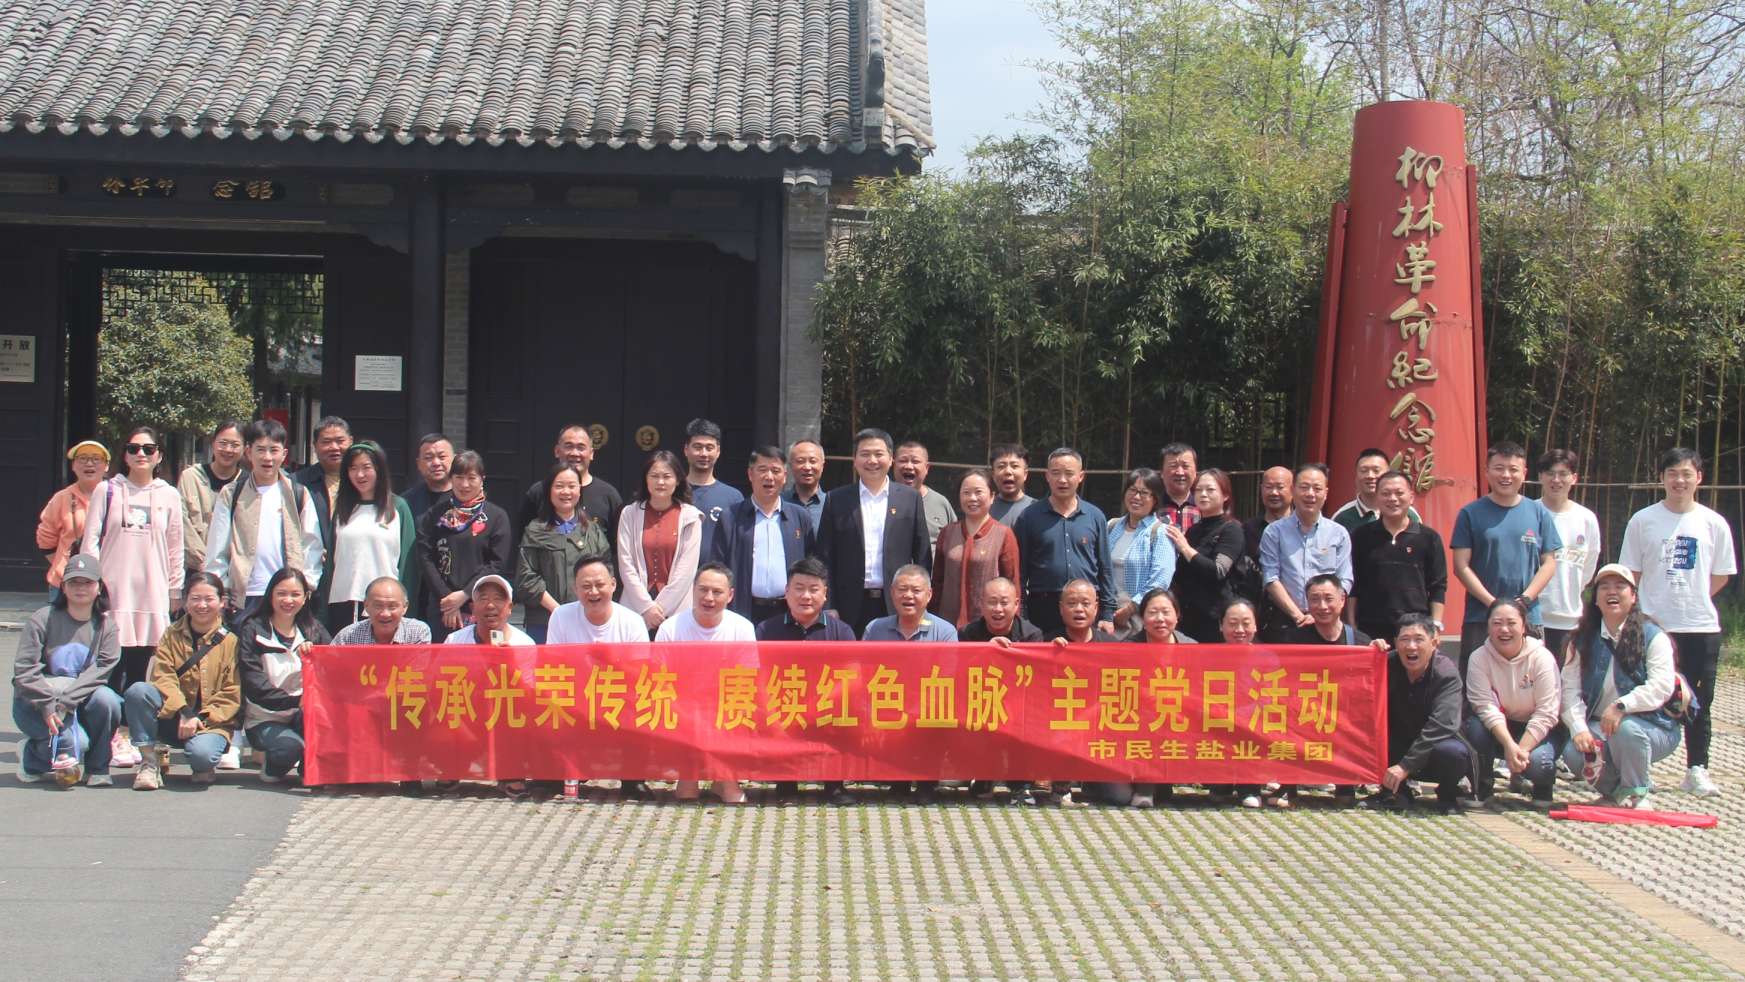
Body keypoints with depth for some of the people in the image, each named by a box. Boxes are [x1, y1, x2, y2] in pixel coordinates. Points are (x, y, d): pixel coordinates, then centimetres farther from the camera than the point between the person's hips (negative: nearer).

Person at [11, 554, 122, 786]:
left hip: (81, 701, 3)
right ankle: (31, 754, 7)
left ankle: (97, 768, -9)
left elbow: (101, 671, -13)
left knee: (106, 699, -30)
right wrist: (48, 705, -24)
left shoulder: (106, 627, 0)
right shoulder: (43, 619, -7)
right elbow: (24, 669, -13)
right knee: (75, 743, -28)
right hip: (35, 703, -3)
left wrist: (65, 703, -27)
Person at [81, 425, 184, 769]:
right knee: (113, 666, -7)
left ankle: (125, 733, 9)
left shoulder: (169, 496, 11)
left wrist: (175, 589, 12)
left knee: (140, 667, 1)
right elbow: (91, 540, 4)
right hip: (113, 591, -2)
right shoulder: (107, 491, 6)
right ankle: (110, 733, -3)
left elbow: (175, 547, 14)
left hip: (153, 594, 2)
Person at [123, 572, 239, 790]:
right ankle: (149, 762, -13)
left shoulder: (230, 641, 1)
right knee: (137, 691, -26)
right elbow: (162, 677, -5)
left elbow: (232, 695, -4)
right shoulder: (172, 634, 8)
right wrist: (184, 713, -21)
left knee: (201, 754, -36)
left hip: (211, 721, -3)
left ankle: (205, 767, 4)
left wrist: (201, 719, -17)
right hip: (172, 719, 3)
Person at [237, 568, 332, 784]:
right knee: (290, 746, -33)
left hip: (302, 715, 3)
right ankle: (272, 767, 3)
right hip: (265, 720, -3)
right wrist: (295, 701, -27)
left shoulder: (313, 630, 10)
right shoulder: (252, 631, -2)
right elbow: (254, 687, -14)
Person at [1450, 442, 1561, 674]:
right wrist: (1493, 603, -11)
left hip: (1528, 618, 2)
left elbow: (1549, 563, 7)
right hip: (1480, 618, -1)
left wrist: (1524, 600, -7)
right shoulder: (1471, 513, 3)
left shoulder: (1538, 513, 8)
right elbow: (1461, 566, -2)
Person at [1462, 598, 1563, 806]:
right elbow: (1486, 707, -22)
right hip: (1498, 729, 2)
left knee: (1536, 761, -32)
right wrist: (1509, 745, -36)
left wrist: (1522, 749, -30)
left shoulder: (1541, 658, -16)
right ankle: (1482, 785, -5)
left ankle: (1542, 789, 7)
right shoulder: (1478, 658, -13)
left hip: (1538, 730, -2)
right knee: (1474, 726, -30)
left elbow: (1545, 713, -19)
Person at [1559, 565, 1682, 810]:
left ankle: (1635, 794, -8)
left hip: (1651, 727, -3)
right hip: (1598, 727, 3)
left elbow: (1661, 687, -19)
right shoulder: (1583, 639, 6)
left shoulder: (1652, 636, -5)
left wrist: (1621, 706, -33)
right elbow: (1570, 688, -5)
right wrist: (1579, 729, -21)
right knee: (1574, 752, -27)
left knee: (1626, 729, -37)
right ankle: (1616, 789, 6)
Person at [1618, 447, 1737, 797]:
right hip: (1652, 625, -1)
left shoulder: (1714, 524, 2)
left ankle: (1697, 770, 17)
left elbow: (1720, 576, 11)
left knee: (1700, 703, 7)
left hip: (1701, 627, 2)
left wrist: (1690, 600, 5)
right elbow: (1630, 575, 3)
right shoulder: (1643, 521, -1)